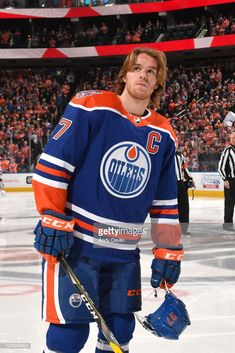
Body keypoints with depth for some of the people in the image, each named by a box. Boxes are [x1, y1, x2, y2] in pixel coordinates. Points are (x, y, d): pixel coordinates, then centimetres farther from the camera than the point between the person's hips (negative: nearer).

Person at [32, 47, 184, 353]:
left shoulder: (163, 135, 7)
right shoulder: (91, 107, -9)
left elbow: (165, 203, 12)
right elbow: (52, 164, -10)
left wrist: (168, 252, 9)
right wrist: (52, 219, -16)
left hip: (125, 253, 6)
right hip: (72, 244, -5)